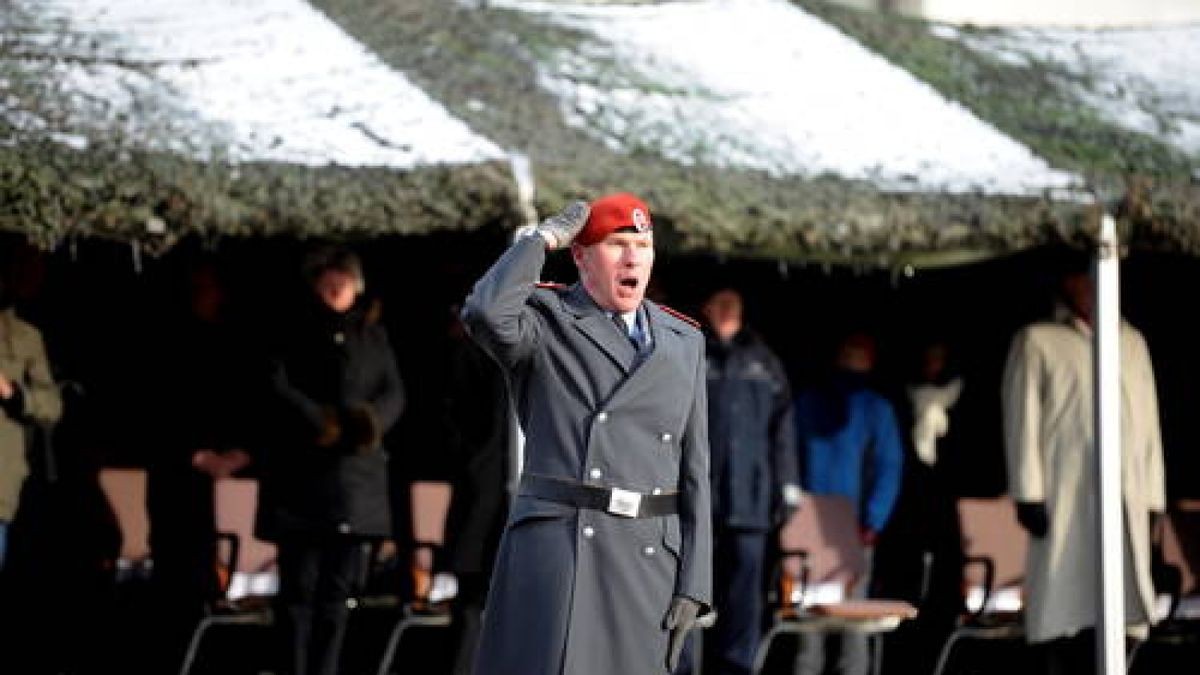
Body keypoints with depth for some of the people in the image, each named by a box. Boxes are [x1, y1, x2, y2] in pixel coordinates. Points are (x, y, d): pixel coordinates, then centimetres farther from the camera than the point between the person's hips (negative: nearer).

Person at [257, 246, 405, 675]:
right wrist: (318, 421, -17)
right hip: (300, 474, -4)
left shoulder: (372, 336, 15)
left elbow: (394, 393, 9)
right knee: (299, 583, -3)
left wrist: (372, 421, -11)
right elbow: (277, 386, -7)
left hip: (356, 477, 4)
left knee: (338, 585, 6)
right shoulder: (296, 334, 3)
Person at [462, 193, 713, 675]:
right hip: (554, 555, -4)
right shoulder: (542, 323, 2)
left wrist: (694, 586, 3)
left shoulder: (682, 343, 14)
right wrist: (545, 237, -9)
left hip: (650, 563, 4)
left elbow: (693, 471, 12)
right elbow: (485, 314, -23)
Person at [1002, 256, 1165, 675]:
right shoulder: (1036, 342, 6)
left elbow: (1148, 422, 17)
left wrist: (1153, 497, 10)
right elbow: (1022, 420, 0)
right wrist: (1028, 494, -8)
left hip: (1125, 499, 4)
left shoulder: (1132, 342, 19)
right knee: (1067, 607, -9)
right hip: (1065, 501, -4)